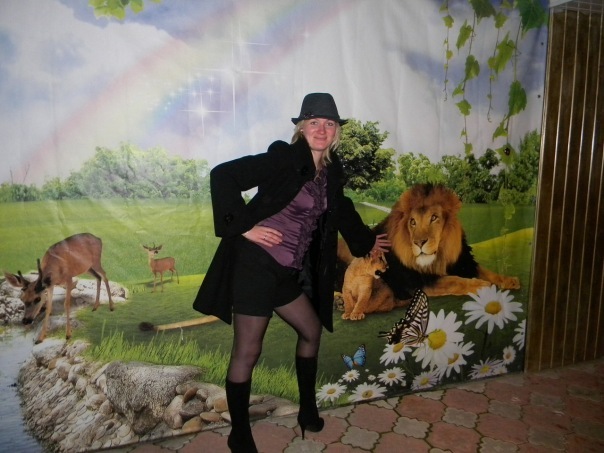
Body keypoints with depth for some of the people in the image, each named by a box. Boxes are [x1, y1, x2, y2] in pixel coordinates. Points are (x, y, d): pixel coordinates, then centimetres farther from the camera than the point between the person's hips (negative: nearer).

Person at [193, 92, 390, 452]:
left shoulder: (331, 171, 10)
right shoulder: (284, 158, -11)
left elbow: (341, 210, 28)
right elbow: (223, 176, -16)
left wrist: (366, 240, 40)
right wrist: (243, 226, -19)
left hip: (288, 271, 8)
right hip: (256, 263, -8)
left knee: (311, 331, 21)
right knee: (247, 352, 0)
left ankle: (308, 410, 42)